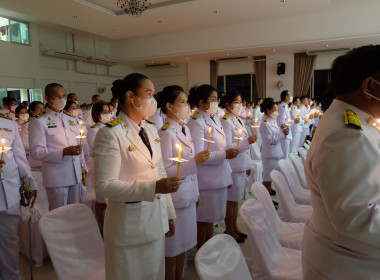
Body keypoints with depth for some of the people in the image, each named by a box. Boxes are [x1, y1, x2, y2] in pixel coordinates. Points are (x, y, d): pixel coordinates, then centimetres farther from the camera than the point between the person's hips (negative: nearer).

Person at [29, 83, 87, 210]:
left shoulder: (72, 120, 14)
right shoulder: (38, 121, -4)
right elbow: (36, 152, -11)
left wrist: (83, 168, 16)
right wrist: (64, 152, -22)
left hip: (76, 175, 5)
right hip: (56, 177, -5)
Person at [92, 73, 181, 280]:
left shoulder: (151, 130, 6)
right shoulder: (110, 134, -16)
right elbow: (104, 185, -20)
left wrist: (169, 214, 13)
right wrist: (153, 188, -28)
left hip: (156, 220, 7)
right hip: (128, 224, -6)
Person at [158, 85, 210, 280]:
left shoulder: (185, 129, 8)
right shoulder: (166, 133, -17)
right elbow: (165, 171, -21)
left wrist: (196, 192, 16)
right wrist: (195, 161, -26)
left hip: (188, 194, 8)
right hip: (175, 196, -8)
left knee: (184, 243, 20)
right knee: (172, 248, 9)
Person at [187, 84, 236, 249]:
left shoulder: (214, 119, 12)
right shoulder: (196, 123, -16)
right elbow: (198, 156, -23)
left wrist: (228, 175, 17)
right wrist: (225, 154, -22)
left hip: (218, 178, 9)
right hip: (206, 181, -8)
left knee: (211, 217, 19)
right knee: (203, 219, 6)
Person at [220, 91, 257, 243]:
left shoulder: (239, 120, 14)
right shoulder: (225, 122, -13)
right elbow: (227, 147, -19)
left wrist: (248, 165, 19)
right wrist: (247, 141, -21)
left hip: (241, 166, 8)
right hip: (232, 166, -8)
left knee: (236, 199, 17)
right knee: (231, 200, 3)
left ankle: (235, 227, 30)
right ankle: (229, 230, 19)